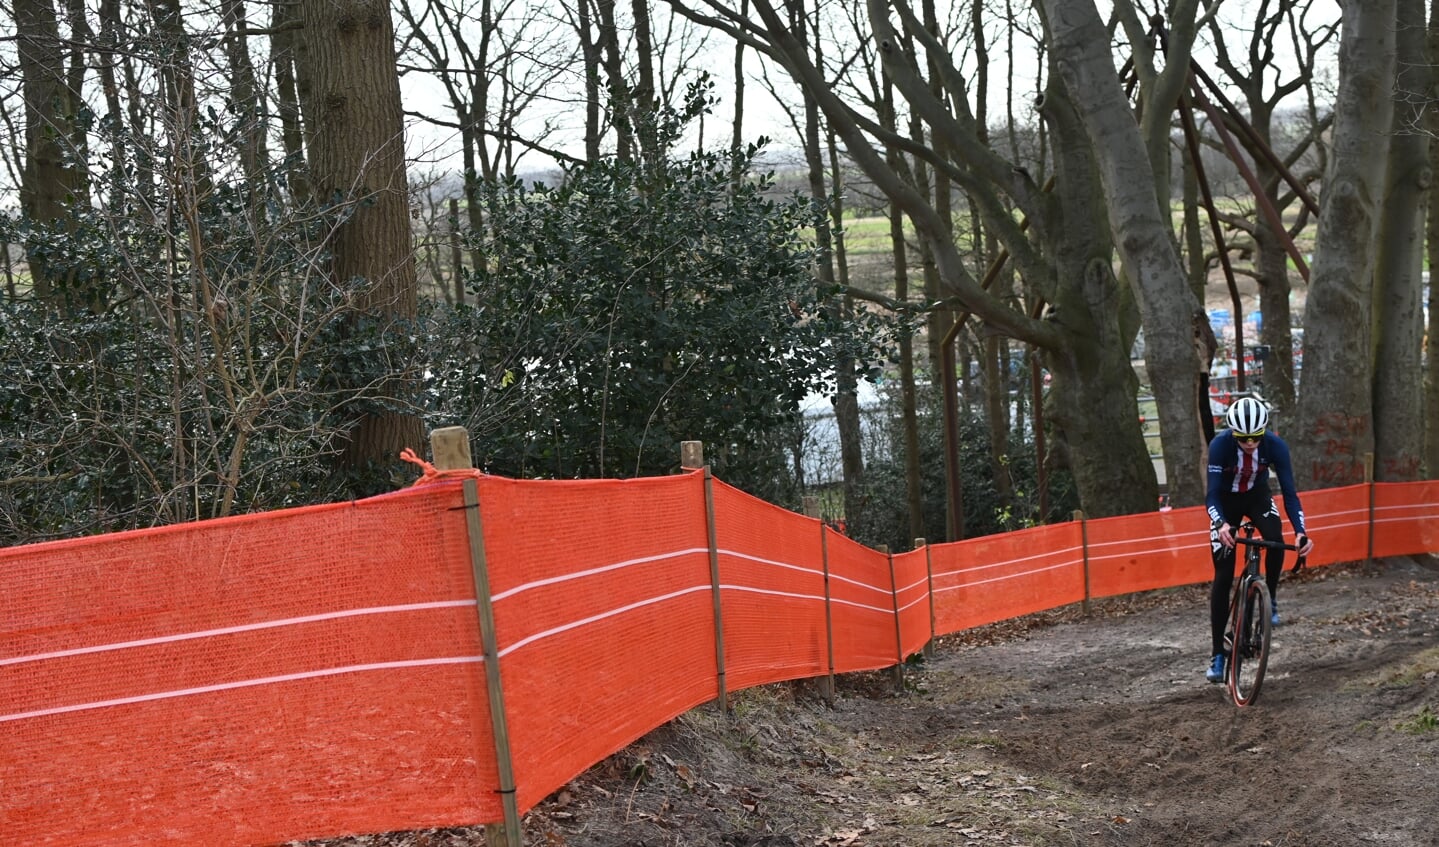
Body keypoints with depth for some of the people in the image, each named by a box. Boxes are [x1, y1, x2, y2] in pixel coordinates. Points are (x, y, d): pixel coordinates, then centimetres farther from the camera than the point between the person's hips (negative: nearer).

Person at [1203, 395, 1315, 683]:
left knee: (1276, 540, -32)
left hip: (1258, 496, 1)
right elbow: (1212, 494, -34)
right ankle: (1218, 655, -2)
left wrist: (1300, 531, -40)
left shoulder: (1275, 445, -28)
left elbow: (1289, 492, -26)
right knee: (1223, 577, -7)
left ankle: (1270, 599, -4)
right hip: (1226, 500, -1)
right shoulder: (1220, 445, -32)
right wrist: (1221, 525, -54)